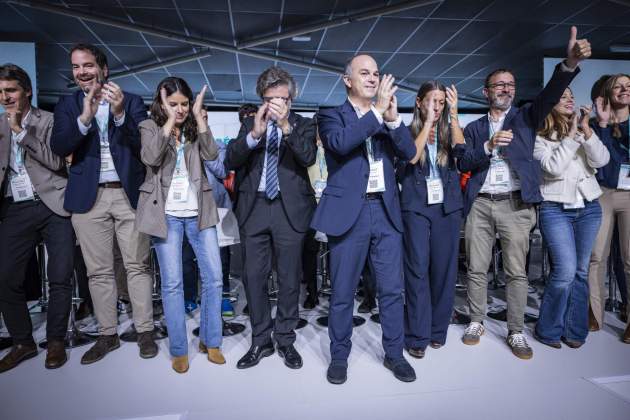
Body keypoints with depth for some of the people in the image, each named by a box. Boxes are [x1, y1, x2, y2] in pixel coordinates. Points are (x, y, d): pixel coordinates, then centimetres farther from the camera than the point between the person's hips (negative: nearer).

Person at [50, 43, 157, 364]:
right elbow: (59, 147, -5)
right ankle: (107, 334, 21)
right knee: (98, 271, 8)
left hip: (128, 193, -2)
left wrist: (120, 113, -21)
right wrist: (85, 117, -21)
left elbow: (143, 145, -6)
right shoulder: (67, 105, 9)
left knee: (138, 266, 3)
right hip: (89, 197, 2)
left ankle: (144, 331, 15)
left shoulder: (131, 101, 4)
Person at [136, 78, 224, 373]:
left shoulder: (194, 127, 10)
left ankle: (210, 341, 18)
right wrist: (170, 120, -14)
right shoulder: (150, 127, 5)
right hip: (167, 214, -2)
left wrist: (198, 116, -10)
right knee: (172, 283, 0)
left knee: (214, 277, 1)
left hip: (198, 212, 2)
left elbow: (211, 154, -8)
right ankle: (179, 349, 14)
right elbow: (151, 158, -15)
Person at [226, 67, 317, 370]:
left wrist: (286, 126, -24)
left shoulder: (303, 125, 6)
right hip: (254, 208, 2)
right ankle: (260, 341, 22)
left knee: (289, 278, 5)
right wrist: (254, 133, -17)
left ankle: (285, 340, 23)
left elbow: (308, 157, -13)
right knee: (254, 277, 6)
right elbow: (231, 161, -2)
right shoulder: (249, 124, 11)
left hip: (290, 208, -2)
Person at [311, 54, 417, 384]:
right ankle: (339, 356, 25)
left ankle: (394, 353, 27)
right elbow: (339, 142, -18)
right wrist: (376, 112, -16)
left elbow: (409, 152, 3)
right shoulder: (332, 116, 4)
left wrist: (393, 118, -11)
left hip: (386, 211, 4)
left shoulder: (385, 117, 15)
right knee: (342, 292, 7)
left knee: (392, 289, 9)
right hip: (349, 212, -3)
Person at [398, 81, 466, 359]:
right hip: (416, 207, -3)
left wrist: (454, 113, -14)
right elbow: (411, 157, -15)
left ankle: (438, 330, 20)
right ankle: (417, 336, 4)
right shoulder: (408, 132, 3)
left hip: (447, 206, 3)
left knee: (444, 269, 6)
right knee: (417, 270, -3)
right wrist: (427, 122, -13)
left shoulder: (447, 132, 10)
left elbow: (460, 148, -10)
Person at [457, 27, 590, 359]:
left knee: (516, 272, 2)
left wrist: (569, 63, -27)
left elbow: (550, 95, -9)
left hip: (515, 205, -1)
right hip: (479, 205, 1)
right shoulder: (473, 128, 13)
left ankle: (516, 333, 14)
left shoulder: (525, 117, 11)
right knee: (476, 269, 7)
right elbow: (463, 164, 2)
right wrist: (488, 146, -15)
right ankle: (476, 322, 22)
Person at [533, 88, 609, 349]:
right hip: (556, 209, -5)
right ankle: (548, 330, 6)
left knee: (581, 271, 7)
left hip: (589, 208, 5)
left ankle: (574, 330, 21)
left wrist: (586, 130, -12)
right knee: (565, 271, -13)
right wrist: (571, 135, -14)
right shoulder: (538, 137, -2)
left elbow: (601, 160, -3)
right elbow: (553, 168, -15)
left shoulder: (583, 130, 12)